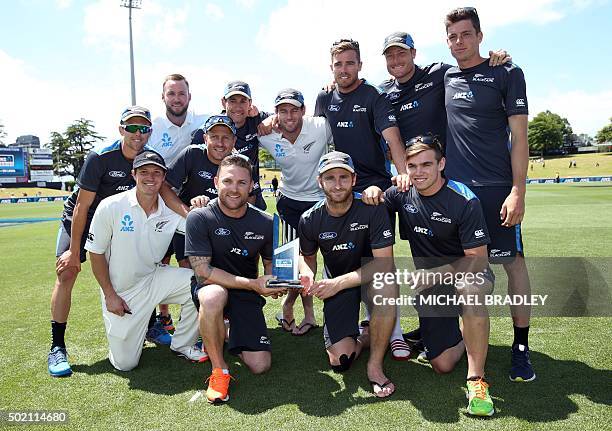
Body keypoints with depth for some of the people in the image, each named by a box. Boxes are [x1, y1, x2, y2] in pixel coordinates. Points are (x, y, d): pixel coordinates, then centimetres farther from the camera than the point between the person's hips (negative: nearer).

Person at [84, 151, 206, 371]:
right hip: (120, 291, -2)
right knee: (125, 364, 0)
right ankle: (120, 332, 36)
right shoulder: (111, 207, -15)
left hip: (154, 279, 2)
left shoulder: (172, 211, -9)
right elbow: (96, 253, -7)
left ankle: (182, 344, -1)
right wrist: (110, 295, -8)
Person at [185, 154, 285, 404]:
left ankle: (233, 337, 29)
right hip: (210, 287, -3)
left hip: (247, 294, 3)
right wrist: (254, 284, -24)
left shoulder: (265, 223, -6)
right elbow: (202, 271, -19)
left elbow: (271, 264, 8)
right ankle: (219, 370, -15)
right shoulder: (200, 218, -16)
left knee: (260, 366, -7)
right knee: (214, 296, -41)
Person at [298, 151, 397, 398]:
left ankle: (375, 365, -19)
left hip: (369, 276, -1)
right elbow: (307, 255, 9)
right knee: (341, 361, -14)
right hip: (335, 284, 2)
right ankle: (362, 339, 23)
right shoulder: (310, 220, -11)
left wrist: (338, 283, -34)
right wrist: (307, 275, -16)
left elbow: (384, 264, -27)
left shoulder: (372, 210, -22)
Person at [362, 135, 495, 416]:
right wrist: (372, 191, -11)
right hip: (430, 283, 4)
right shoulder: (403, 194, -5)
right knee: (442, 365, -3)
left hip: (467, 270, -4)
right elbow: (374, 204, 13)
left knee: (471, 290, -43)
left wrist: (435, 274, -30)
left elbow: (478, 258, -19)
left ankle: (476, 381, -31)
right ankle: (460, 335, 31)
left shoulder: (464, 201, -19)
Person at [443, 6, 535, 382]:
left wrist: (518, 191, -12)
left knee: (513, 261, 0)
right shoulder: (443, 79, 12)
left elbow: (519, 136, -4)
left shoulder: (507, 73, 1)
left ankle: (521, 347, 13)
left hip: (496, 189, -3)